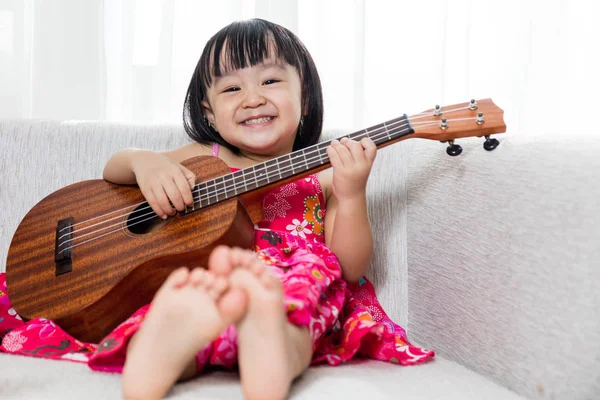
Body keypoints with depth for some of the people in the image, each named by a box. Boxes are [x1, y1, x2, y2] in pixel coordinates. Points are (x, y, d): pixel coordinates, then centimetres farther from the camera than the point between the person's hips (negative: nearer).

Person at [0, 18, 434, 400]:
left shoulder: (325, 176, 13)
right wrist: (145, 162, -1)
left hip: (302, 303, 0)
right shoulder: (204, 159, 18)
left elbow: (351, 270, 6)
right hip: (201, 291, 1)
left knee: (317, 266, -34)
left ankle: (278, 348, -62)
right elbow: (112, 170, 24)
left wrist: (352, 195, -11)